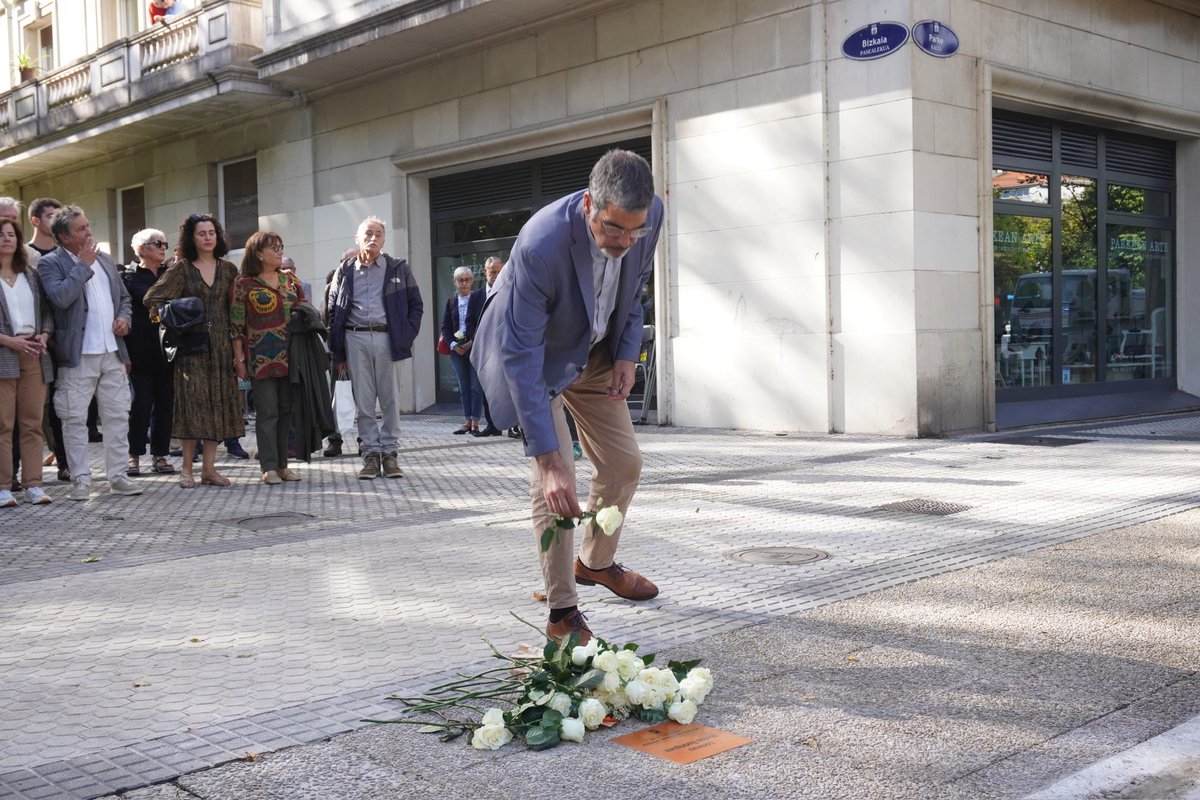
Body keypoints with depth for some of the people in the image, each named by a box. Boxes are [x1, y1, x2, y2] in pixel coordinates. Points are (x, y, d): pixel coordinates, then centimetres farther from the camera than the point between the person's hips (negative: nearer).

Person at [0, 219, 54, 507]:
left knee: (33, 423, 3)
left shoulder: (31, 275, 16)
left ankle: (33, 485, 6)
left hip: (34, 354, 4)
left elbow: (47, 311, 16)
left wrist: (44, 336, -2)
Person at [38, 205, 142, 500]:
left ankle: (118, 476, 15)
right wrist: (84, 265, -14)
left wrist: (124, 317, 5)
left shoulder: (104, 259, 15)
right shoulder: (50, 263, -4)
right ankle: (80, 480, 8)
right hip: (77, 355, -5)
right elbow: (60, 297, -21)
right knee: (75, 420, 0)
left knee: (118, 416, 7)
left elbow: (124, 296, 25)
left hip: (112, 353, 6)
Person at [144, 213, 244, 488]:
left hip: (220, 344, 4)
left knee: (218, 401, 2)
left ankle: (208, 467, 7)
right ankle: (187, 467, 2)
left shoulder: (228, 269, 11)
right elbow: (152, 299, -3)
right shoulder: (182, 269, 1)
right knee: (192, 401, -5)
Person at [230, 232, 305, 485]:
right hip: (261, 357, -5)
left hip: (289, 356, 5)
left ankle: (282, 465, 14)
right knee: (267, 412, -2)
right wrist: (239, 359, -7)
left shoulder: (289, 279, 12)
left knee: (287, 410, 7)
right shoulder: (244, 284, -2)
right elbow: (236, 324, -3)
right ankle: (269, 467, 3)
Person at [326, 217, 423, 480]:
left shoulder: (399, 269, 8)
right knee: (363, 401, 2)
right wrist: (338, 353, 5)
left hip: (387, 338, -1)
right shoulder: (345, 271, 11)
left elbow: (416, 305, 9)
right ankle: (370, 454, 7)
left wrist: (407, 337, -4)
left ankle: (389, 453, 8)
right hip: (356, 339, 1)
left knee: (390, 399, 1)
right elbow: (334, 311, 11)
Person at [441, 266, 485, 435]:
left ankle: (475, 423, 0)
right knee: (463, 387, 8)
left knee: (476, 386, -3)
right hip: (457, 349, 4)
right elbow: (445, 327, 9)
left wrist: (471, 343, -14)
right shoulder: (451, 301, 10)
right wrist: (453, 345, -6)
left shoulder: (478, 297, -1)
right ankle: (467, 421, 13)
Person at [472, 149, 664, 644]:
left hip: (595, 352, 6)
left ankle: (594, 562, 34)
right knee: (554, 481, -14)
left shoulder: (650, 215, -22)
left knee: (624, 463, 9)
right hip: (536, 357, -6)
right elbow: (520, 357, -37)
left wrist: (627, 354, -7)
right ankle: (562, 612, -2)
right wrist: (548, 458, -40)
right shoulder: (540, 246, -39)